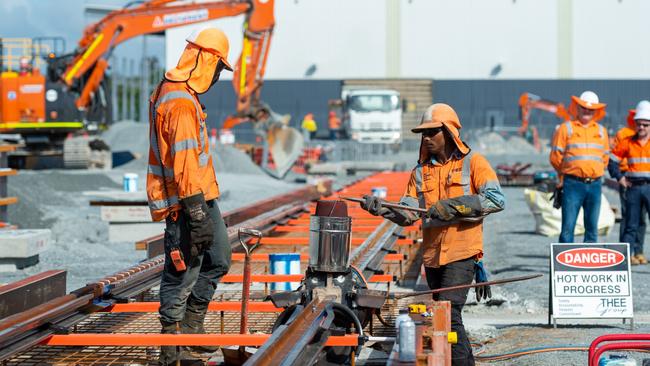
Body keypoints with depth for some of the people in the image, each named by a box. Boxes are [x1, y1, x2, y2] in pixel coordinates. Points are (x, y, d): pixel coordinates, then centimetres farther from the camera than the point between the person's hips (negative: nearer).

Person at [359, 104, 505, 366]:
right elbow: (408, 214, 4)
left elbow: (497, 199, -13)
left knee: (449, 312, -19)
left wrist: (453, 206, -18)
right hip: (432, 254, 6)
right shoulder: (421, 171, 13)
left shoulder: (473, 163, -1)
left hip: (462, 253, -6)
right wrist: (382, 209, -16)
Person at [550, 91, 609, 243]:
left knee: (592, 227, 5)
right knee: (568, 226, -7)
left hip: (595, 184, 4)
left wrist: (593, 173, 13)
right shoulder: (566, 128, 3)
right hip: (573, 184, -4)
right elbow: (555, 157, 4)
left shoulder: (601, 131, 14)